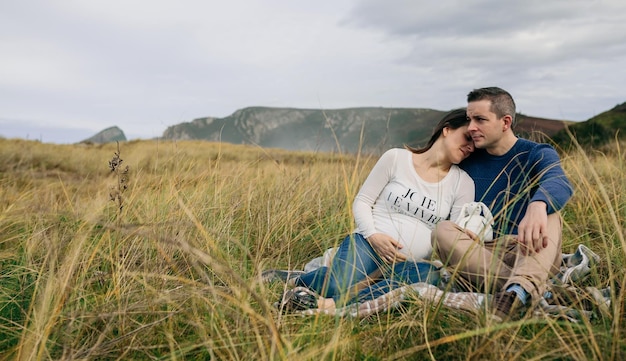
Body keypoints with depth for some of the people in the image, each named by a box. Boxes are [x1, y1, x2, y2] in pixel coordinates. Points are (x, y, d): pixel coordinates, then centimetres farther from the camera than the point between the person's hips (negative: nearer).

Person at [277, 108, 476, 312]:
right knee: (336, 286, -34)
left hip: (409, 264, 3)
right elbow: (362, 201, 3)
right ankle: (298, 282, 1)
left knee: (429, 275, -36)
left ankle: (332, 305, -38)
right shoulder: (396, 158, 3)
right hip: (368, 244, -2)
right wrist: (373, 236, -14)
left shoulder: (463, 183, 9)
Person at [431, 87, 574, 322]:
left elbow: (558, 183, -26)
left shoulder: (538, 155, -2)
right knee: (443, 230, -26)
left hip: (529, 252, -2)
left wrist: (538, 205, -51)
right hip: (482, 253, 2)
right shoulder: (468, 160, 8)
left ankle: (519, 290, -56)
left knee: (547, 212, -29)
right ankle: (537, 292, -40)